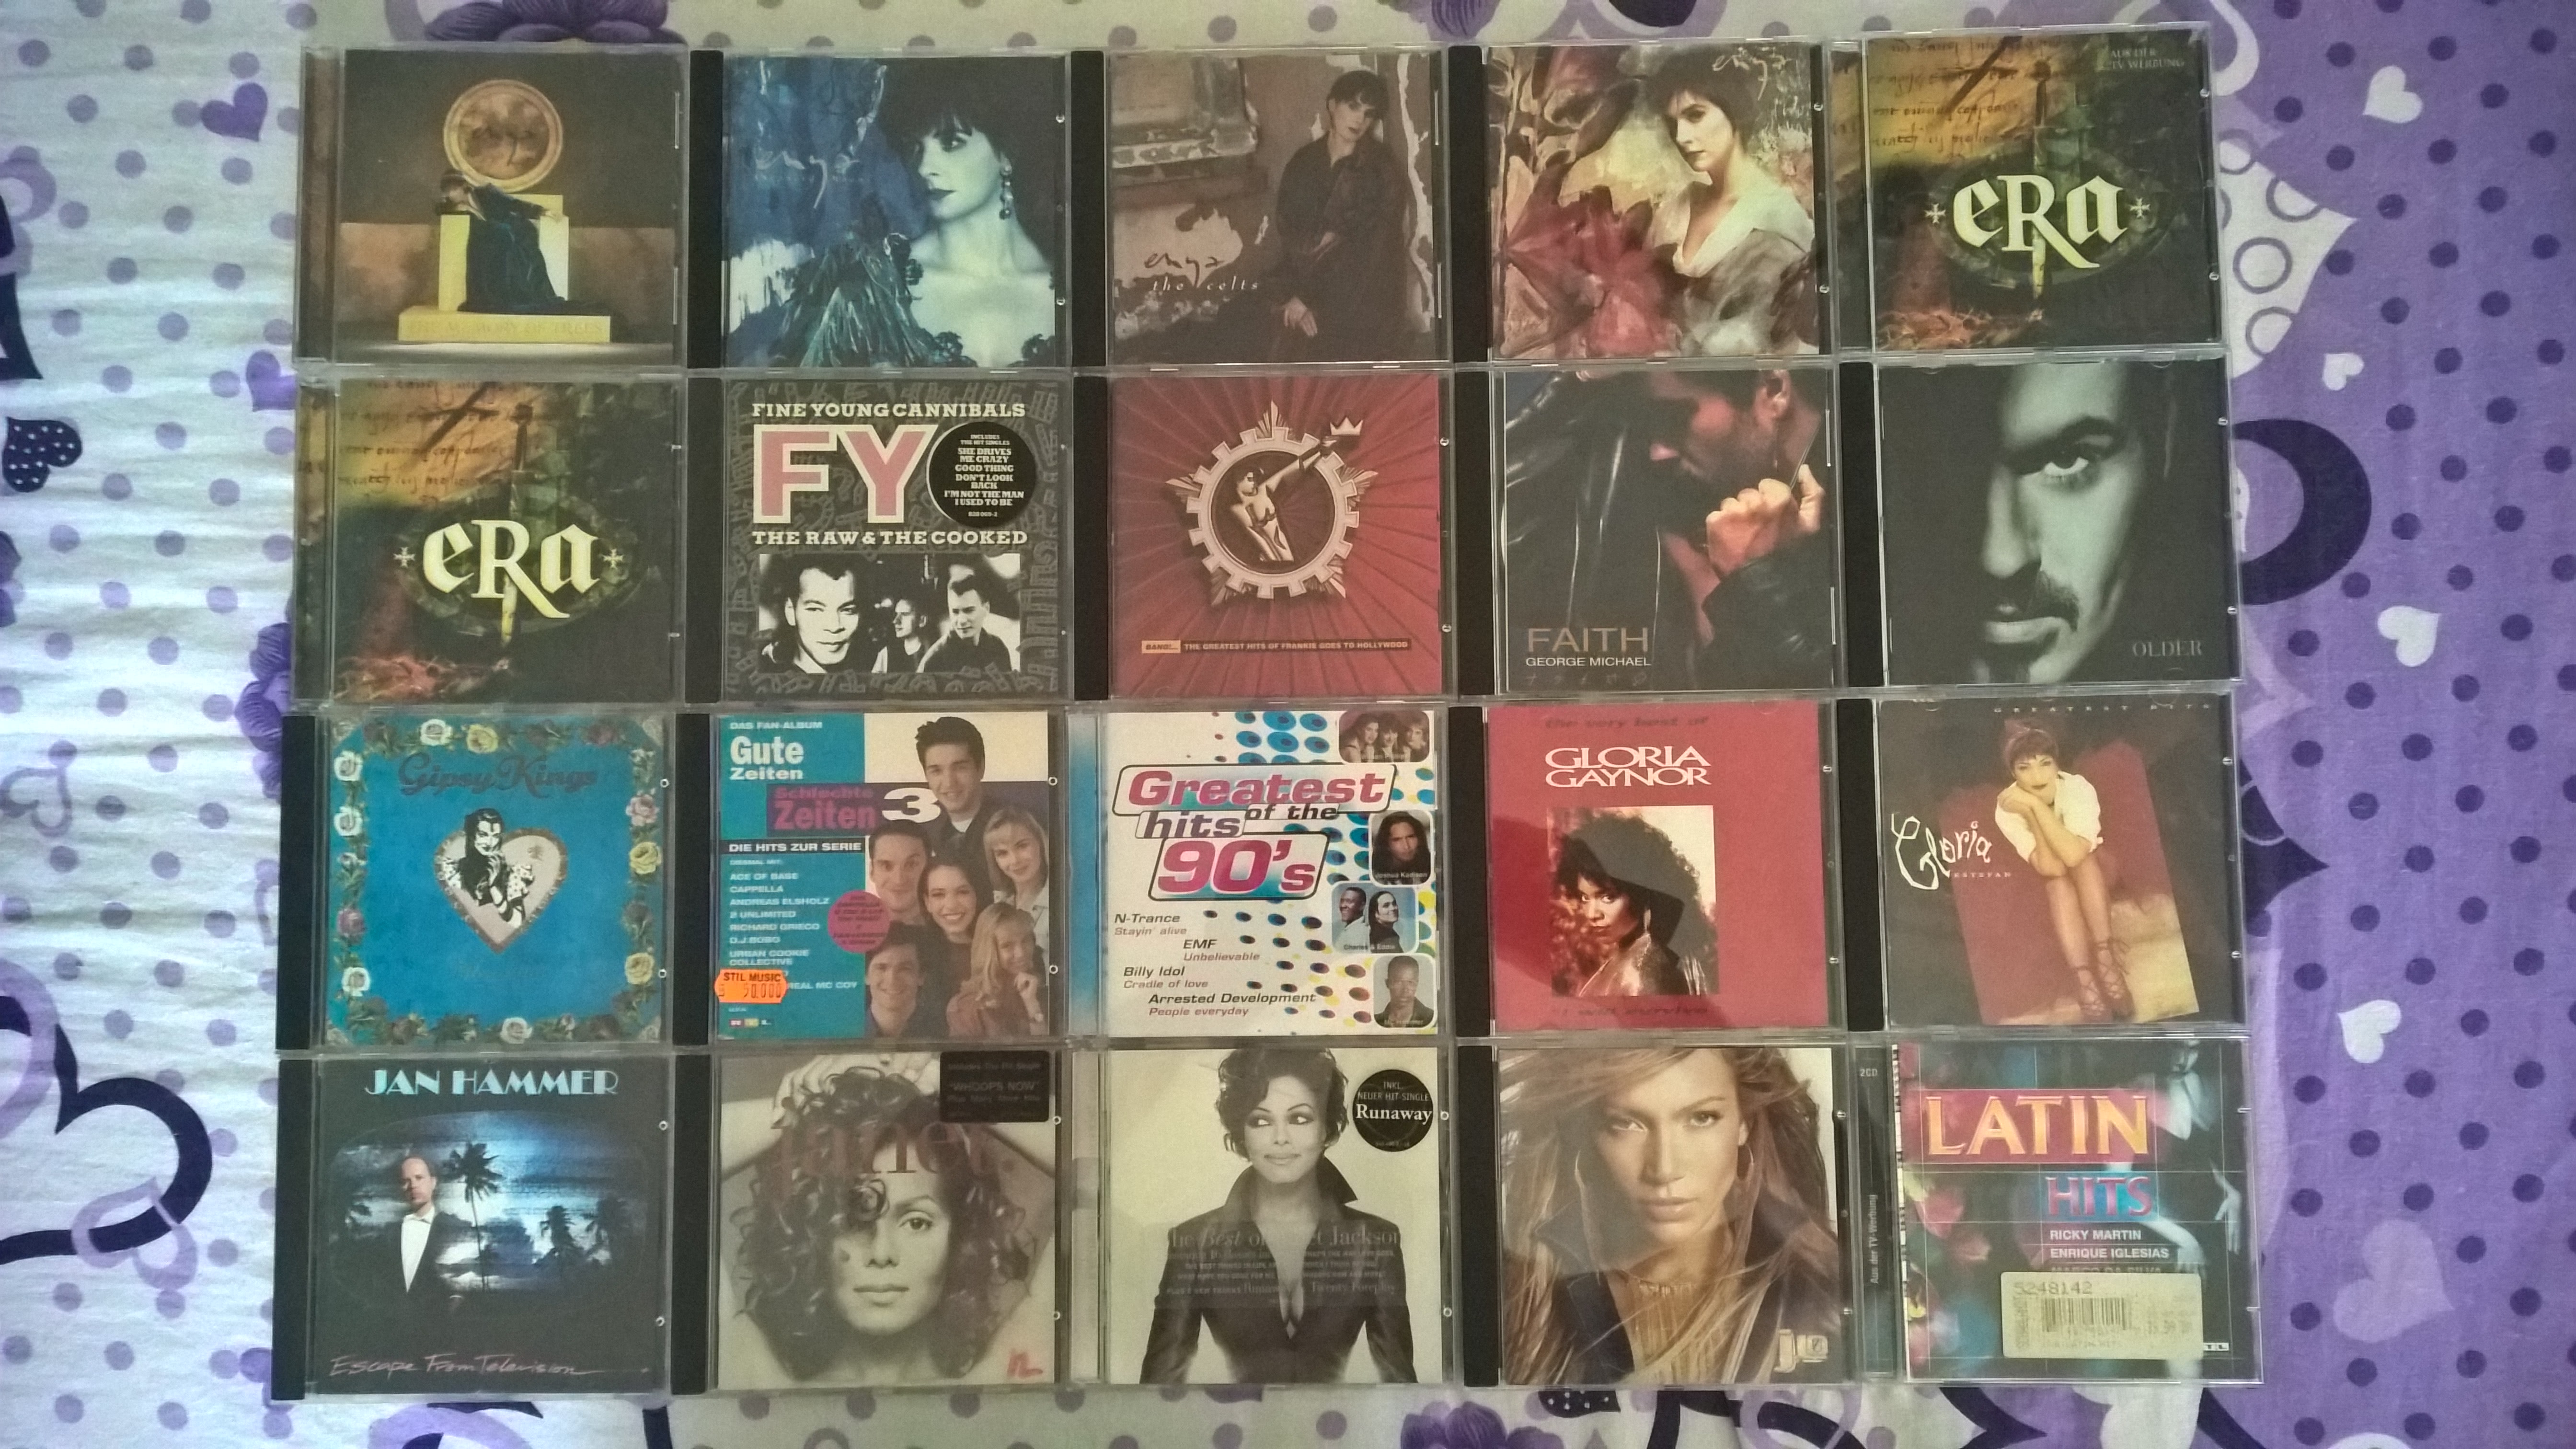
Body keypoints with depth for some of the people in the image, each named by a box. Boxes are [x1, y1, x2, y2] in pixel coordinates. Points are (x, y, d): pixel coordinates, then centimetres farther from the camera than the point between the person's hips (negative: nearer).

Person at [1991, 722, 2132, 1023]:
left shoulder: (2078, 788, -29)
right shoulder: (2008, 807, -26)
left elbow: (2075, 855, -42)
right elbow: (2051, 867, -32)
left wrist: (2035, 805, -43)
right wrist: (2030, 814, -41)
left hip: (2094, 873, 0)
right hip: (2048, 889, 0)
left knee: (2080, 862, -31)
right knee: (2059, 882, -32)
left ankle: (2104, 959, -31)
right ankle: (2085, 982, -38)